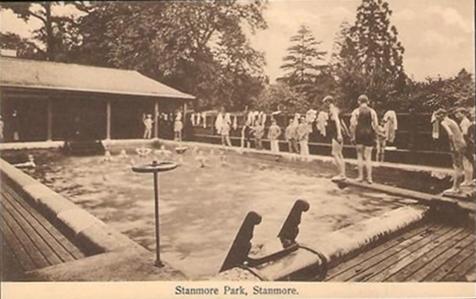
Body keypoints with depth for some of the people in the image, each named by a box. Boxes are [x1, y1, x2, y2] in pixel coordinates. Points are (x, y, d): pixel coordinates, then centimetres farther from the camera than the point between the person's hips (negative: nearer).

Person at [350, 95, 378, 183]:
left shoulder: (356, 111, 0)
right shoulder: (372, 111, 5)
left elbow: (352, 124, -7)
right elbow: (376, 125, -1)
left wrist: (353, 136, -2)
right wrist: (373, 133, 9)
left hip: (359, 133, -1)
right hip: (369, 133, 1)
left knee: (360, 156, 10)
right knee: (368, 157, 5)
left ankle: (360, 176, 10)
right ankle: (369, 177, 4)